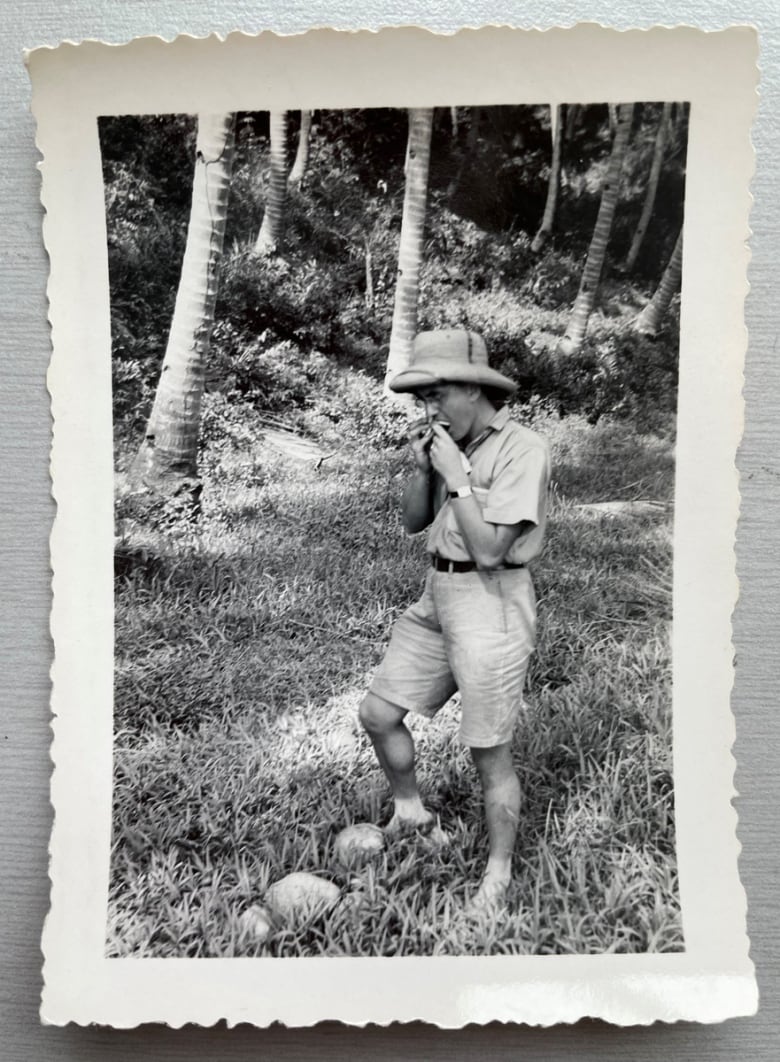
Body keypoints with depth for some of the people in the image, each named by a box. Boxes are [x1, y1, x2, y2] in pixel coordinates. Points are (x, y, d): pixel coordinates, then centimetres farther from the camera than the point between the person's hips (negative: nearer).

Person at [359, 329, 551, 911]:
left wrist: (457, 475, -18)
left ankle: (498, 877, 27)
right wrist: (423, 468, -4)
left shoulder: (523, 449, -16)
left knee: (490, 754, 5)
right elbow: (414, 522, 11)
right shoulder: (452, 442, 6)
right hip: (437, 596, 8)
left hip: (492, 606, -7)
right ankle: (410, 813, 38)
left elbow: (489, 550, -21)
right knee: (378, 715, 12)